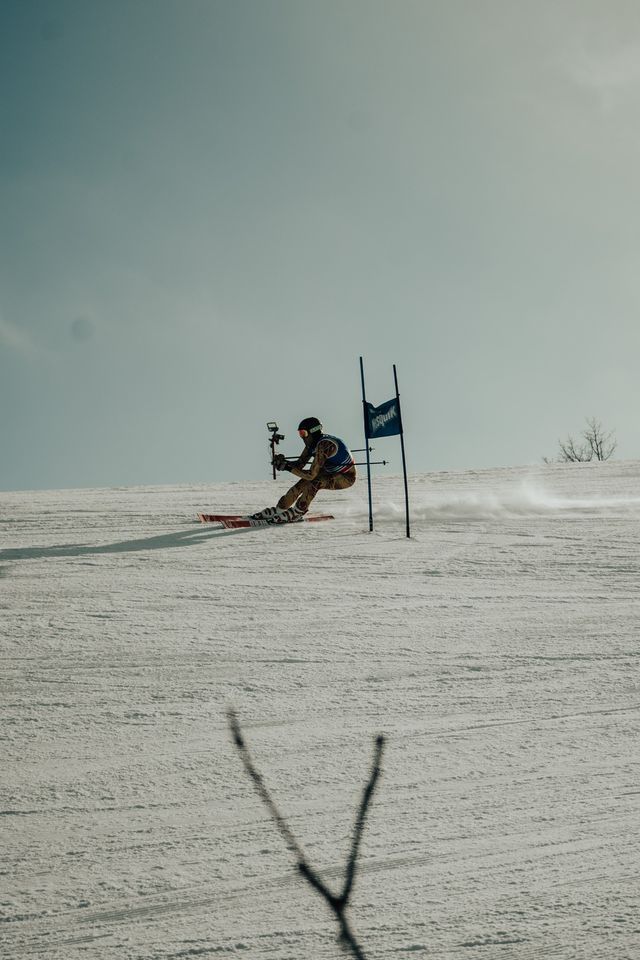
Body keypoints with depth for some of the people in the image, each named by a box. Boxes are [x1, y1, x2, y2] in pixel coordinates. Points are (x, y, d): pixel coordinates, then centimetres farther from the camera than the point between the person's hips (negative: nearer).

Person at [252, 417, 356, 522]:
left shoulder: (323, 445, -31)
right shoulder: (313, 442, -4)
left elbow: (311, 475, -33)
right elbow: (300, 464, 1)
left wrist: (288, 467, -30)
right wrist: (283, 461, -17)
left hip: (347, 477, -9)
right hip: (332, 472, 9)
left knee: (313, 483, -28)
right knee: (304, 482, -7)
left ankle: (297, 513, -13)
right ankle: (279, 509, 0)